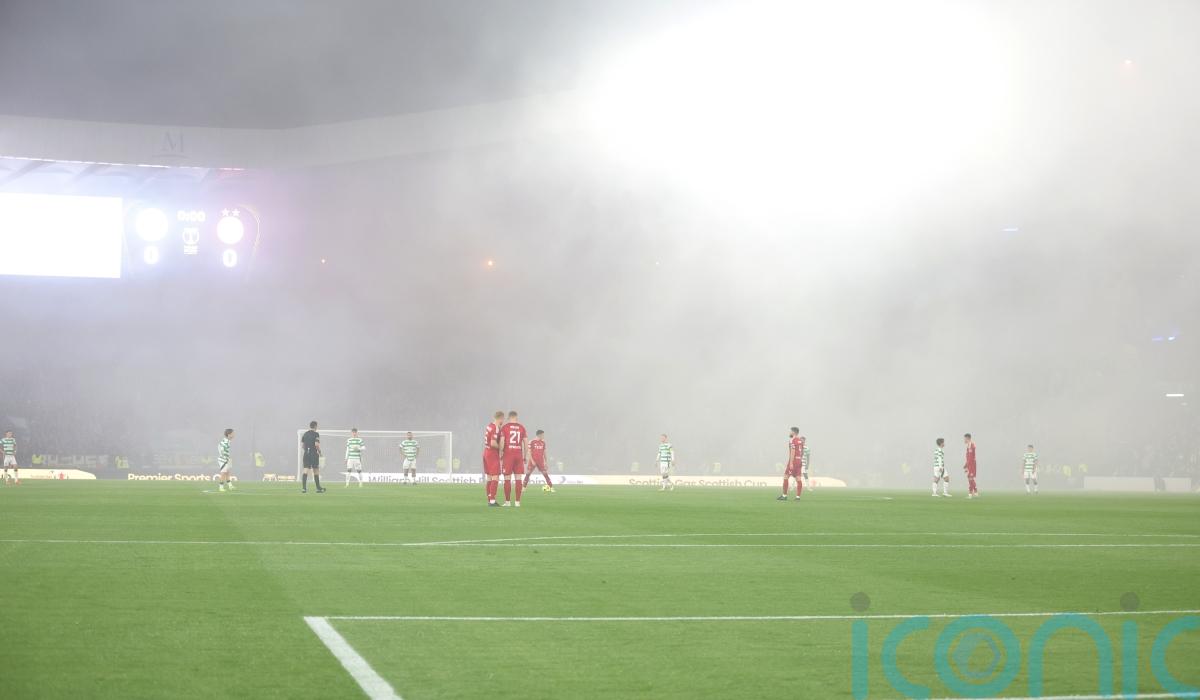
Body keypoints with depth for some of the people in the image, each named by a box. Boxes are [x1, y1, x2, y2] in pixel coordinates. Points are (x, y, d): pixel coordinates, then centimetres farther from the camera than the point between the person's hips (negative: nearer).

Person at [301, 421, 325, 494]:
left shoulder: (305, 434, 11)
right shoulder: (316, 434, -7)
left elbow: (302, 444, 10)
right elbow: (317, 444, -16)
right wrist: (320, 452, -2)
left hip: (306, 454, 4)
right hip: (314, 454, -4)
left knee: (306, 471, -3)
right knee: (316, 471, 8)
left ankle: (303, 488, -16)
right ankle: (318, 488, 16)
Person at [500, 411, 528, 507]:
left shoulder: (505, 427, -2)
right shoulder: (522, 428, 6)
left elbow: (502, 442, -8)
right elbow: (526, 443, 5)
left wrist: (500, 454, 2)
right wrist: (525, 456, 14)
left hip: (508, 455, -2)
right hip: (519, 455, 2)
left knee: (507, 479, 2)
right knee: (518, 479, 5)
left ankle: (507, 501, 3)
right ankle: (518, 501, 4)